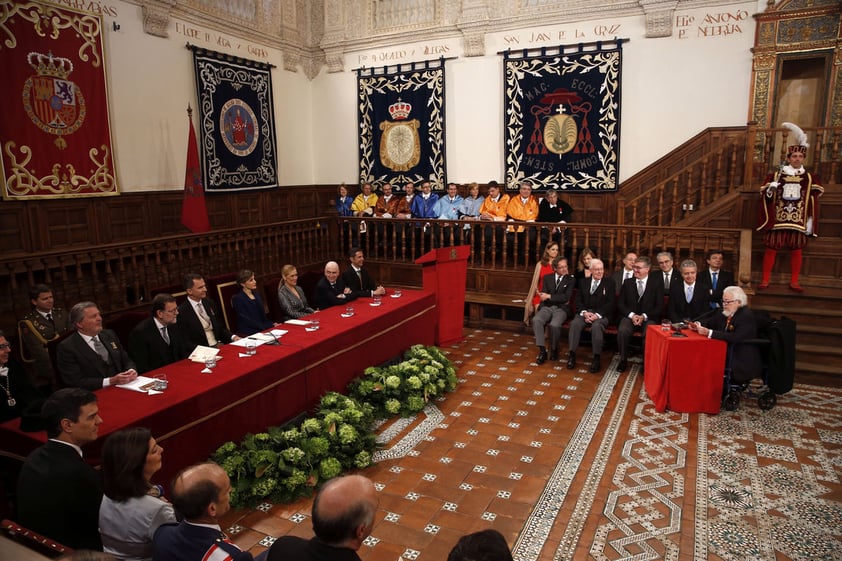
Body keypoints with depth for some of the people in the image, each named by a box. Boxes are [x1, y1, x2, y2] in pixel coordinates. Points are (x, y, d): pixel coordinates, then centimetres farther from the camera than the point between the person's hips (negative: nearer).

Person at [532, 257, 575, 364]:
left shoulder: (571, 280, 7)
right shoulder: (547, 278, 14)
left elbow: (567, 297, -7)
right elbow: (543, 296, 5)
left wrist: (549, 296, -12)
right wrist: (560, 299, -7)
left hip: (561, 309, -2)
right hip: (547, 307, 2)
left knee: (554, 325, -34)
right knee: (536, 320, -31)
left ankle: (554, 350, -8)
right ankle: (542, 350, -25)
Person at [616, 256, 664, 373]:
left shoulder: (657, 283, 6)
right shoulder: (627, 283, 11)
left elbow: (660, 306, 1)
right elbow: (620, 304, 8)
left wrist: (644, 316, -13)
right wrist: (631, 315, -11)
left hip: (649, 318, -1)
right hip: (630, 316, 2)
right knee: (622, 331, -31)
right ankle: (623, 360, -12)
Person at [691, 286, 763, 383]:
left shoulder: (747, 315, -14)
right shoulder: (725, 313, 8)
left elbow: (736, 337, -28)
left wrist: (709, 333, -33)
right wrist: (698, 326, -6)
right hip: (726, 355, 7)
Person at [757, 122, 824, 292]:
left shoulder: (810, 178, 8)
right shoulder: (775, 176, 5)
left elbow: (813, 202, 9)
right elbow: (764, 196, 6)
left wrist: (810, 222, 2)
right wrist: (769, 190, -16)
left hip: (799, 222, 1)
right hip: (777, 220, -1)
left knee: (796, 251, 5)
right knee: (771, 249, -1)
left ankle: (794, 282, 14)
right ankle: (765, 280, 7)